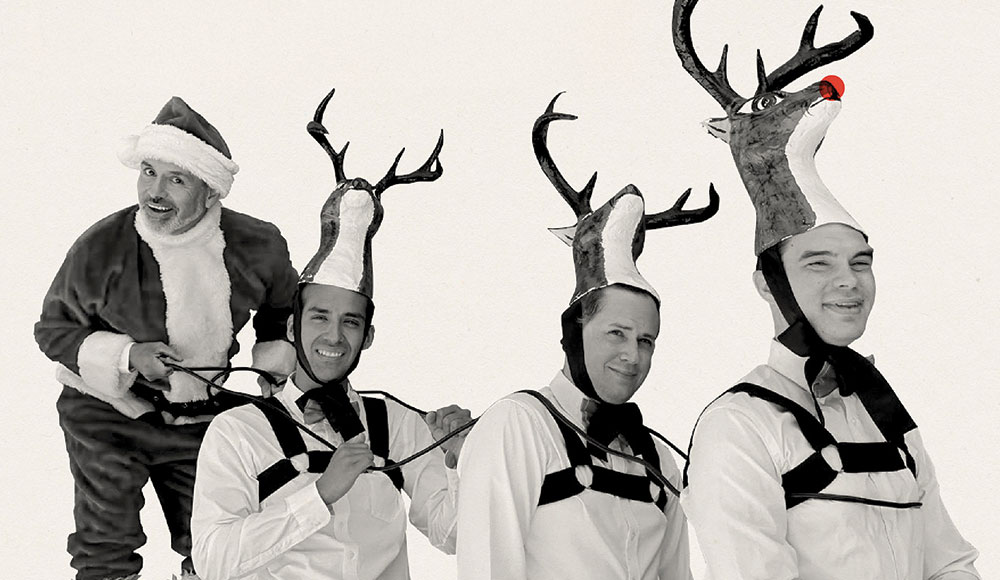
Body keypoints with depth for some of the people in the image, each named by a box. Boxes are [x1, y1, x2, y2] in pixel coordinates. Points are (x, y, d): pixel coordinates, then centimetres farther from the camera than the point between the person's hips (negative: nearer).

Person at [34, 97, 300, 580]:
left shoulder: (258, 247, -13)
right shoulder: (100, 249, -22)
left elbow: (282, 305, 11)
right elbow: (53, 329, -8)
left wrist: (274, 358, -2)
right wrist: (126, 355, -23)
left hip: (201, 419, 3)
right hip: (106, 414, -3)